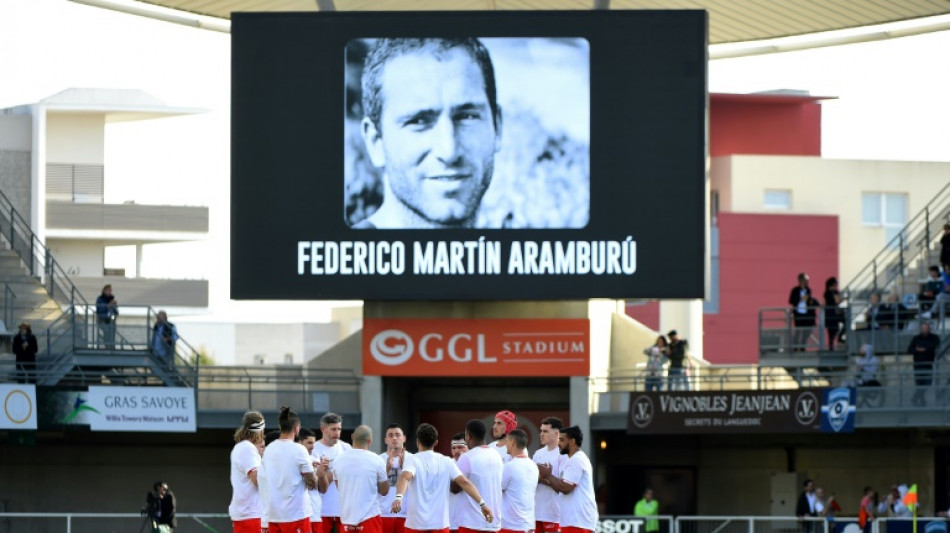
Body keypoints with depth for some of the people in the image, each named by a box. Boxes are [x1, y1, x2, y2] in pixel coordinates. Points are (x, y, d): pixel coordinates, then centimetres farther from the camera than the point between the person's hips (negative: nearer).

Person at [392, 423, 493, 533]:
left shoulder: (412, 460, -3)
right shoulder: (446, 462, 6)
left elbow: (405, 477, -24)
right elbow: (464, 482, -5)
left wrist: (399, 497, -41)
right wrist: (482, 503, -6)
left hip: (416, 524, -2)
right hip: (440, 524, 2)